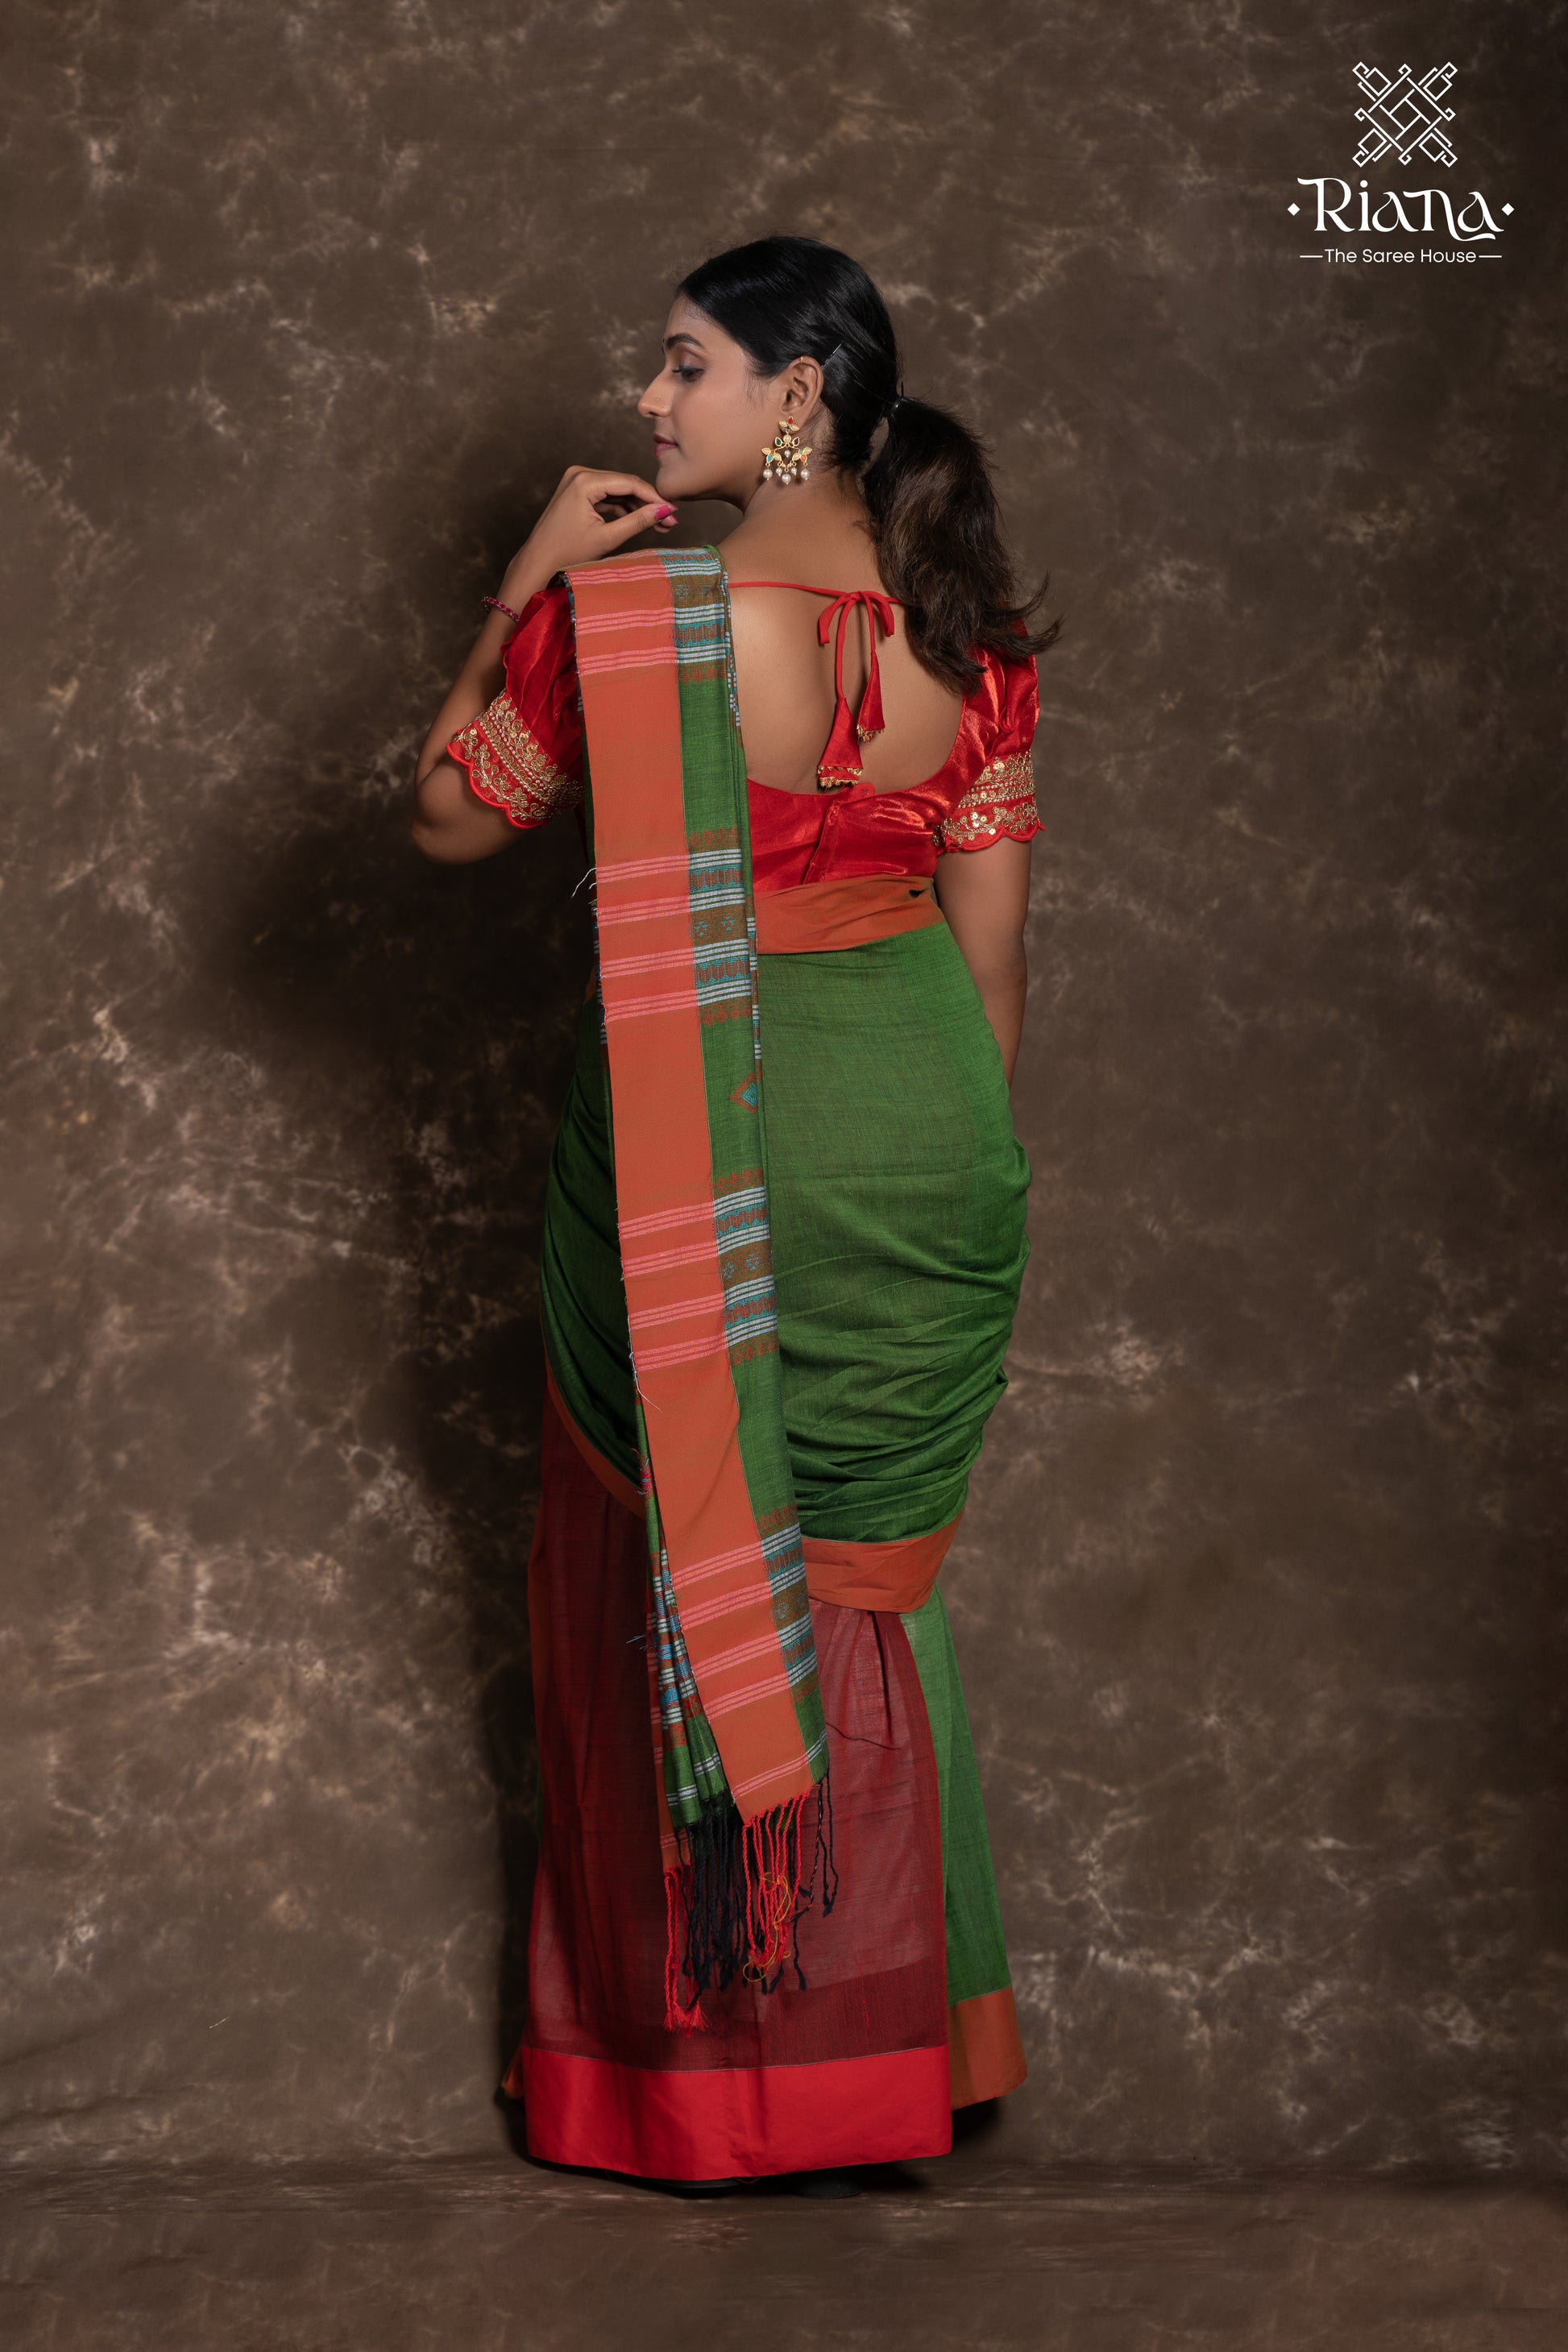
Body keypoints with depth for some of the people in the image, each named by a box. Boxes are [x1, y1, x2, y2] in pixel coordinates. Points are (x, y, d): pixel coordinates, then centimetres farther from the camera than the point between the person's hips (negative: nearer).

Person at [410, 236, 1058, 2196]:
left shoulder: (621, 614, -17)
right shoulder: (968, 630, -2)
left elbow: (450, 815, -4)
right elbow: (991, 934, 3)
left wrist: (524, 584, -2)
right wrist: (959, 1163, 14)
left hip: (700, 1159, -4)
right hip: (922, 1131, 5)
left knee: (686, 1574, 11)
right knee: (862, 1577, 19)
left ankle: (704, 2063, 21)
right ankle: (872, 2045, 29)